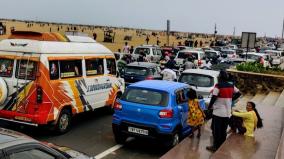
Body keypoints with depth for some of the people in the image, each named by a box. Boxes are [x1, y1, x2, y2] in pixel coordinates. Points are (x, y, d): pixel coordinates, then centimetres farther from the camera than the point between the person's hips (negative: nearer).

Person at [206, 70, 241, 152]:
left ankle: (216, 147, 10)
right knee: (223, 131, 15)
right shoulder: (231, 86, 5)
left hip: (218, 112, -6)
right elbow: (238, 93, 15)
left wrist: (209, 106, -2)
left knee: (216, 130, 5)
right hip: (227, 113, 6)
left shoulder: (218, 86, -14)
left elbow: (214, 98, -16)